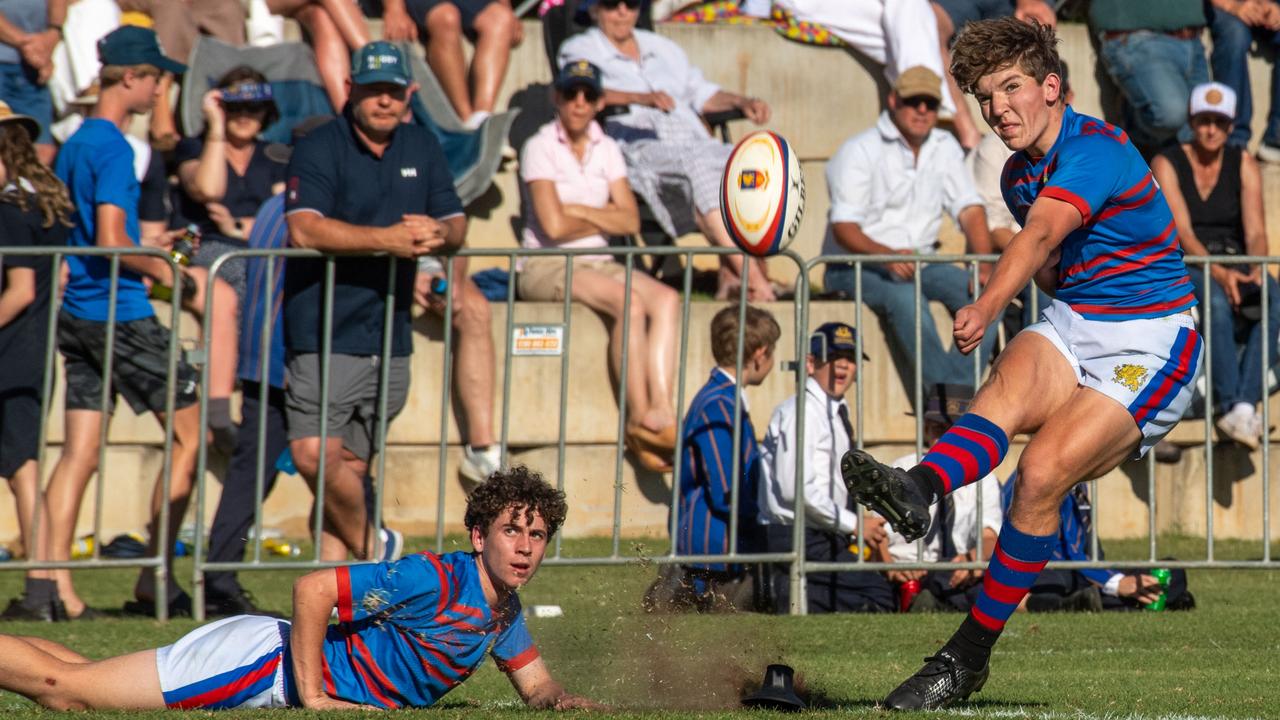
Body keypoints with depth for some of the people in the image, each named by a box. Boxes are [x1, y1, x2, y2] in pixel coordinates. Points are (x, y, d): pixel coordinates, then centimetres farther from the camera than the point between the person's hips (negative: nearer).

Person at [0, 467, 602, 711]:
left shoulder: (504, 610, 4)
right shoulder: (434, 579, -23)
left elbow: (536, 686, 16)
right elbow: (311, 588, -25)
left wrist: (564, 700, -7)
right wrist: (312, 696, -24)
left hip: (281, 679, 8)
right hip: (262, 658, -8)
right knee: (65, 687, -9)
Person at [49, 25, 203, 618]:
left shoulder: (74, 146, 15)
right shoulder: (113, 148, -13)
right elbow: (111, 241, -20)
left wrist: (146, 244, 23)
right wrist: (160, 269, -6)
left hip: (75, 316, 9)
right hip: (119, 313, -9)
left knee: (79, 451, 5)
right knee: (188, 435, 2)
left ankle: (53, 577, -4)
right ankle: (155, 579, 1)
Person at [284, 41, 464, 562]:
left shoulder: (422, 148, 14)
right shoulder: (319, 149, -6)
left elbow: (456, 222, 14)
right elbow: (305, 229, -20)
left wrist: (439, 234, -11)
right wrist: (388, 238, -26)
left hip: (391, 338, 5)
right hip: (327, 336, -5)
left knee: (352, 466, 6)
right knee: (315, 455, -15)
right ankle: (370, 547, 5)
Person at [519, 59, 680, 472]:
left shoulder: (607, 150, 13)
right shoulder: (540, 148, -4)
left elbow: (630, 221, 3)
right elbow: (554, 225, -13)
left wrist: (577, 210, -8)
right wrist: (604, 219, 1)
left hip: (597, 263, 6)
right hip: (545, 267, -6)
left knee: (666, 299, -22)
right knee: (630, 302, -31)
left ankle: (661, 411, -35)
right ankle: (639, 417, -29)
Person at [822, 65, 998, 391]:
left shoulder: (945, 148, 10)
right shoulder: (860, 152, -8)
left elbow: (970, 210, 4)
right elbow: (843, 228, -17)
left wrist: (985, 267, -15)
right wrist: (886, 255, -37)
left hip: (920, 263, 6)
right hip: (856, 266, -6)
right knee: (905, 296, -37)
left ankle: (959, 386, -28)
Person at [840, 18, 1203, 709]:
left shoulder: (1099, 150, -18)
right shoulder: (1019, 173, 10)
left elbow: (1043, 233, -38)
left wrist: (988, 306, -54)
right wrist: (1053, 277, 7)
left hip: (1149, 345, -6)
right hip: (1071, 325, 6)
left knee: (1042, 471, -25)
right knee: (1008, 385, -30)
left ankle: (967, 657, -16)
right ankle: (916, 491, -64)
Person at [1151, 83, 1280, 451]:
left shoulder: (1243, 165, 7)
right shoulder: (1167, 164, -3)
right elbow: (1182, 233, -14)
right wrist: (1219, 274, -31)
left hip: (1234, 264, 3)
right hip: (1183, 267, -3)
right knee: (1217, 302, -38)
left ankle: (1245, 404, -40)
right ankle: (1229, 405, -41)